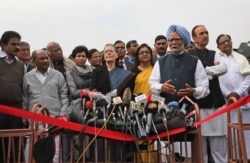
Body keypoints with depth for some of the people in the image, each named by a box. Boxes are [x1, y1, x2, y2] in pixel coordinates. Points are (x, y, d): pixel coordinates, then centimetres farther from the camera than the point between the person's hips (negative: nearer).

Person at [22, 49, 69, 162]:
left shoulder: (58, 75, 7)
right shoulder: (27, 77, 9)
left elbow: (64, 96, 7)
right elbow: (24, 99, 11)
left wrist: (63, 114, -2)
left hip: (55, 118, 0)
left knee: (54, 148, -1)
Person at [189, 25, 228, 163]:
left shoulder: (214, 54, 14)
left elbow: (223, 68, -4)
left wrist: (205, 70, -8)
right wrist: (212, 72, -6)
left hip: (217, 103, 4)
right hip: (198, 104, -4)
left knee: (220, 148, 8)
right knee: (200, 148, 6)